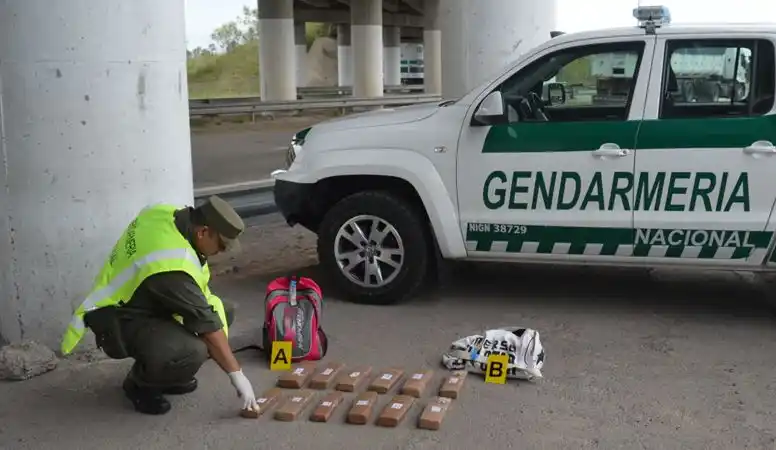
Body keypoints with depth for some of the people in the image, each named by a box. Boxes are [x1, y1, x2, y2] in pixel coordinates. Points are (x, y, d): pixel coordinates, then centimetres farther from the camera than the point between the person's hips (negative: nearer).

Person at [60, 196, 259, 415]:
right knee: (193, 351, -33)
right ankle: (140, 383, -3)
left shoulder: (168, 213, -9)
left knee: (223, 312, 4)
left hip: (144, 300, 10)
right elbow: (207, 327, -27)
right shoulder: (173, 268, -33)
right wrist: (237, 375, -19)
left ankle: (164, 368, 14)